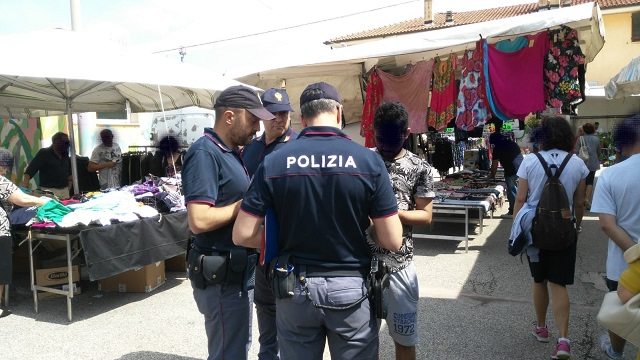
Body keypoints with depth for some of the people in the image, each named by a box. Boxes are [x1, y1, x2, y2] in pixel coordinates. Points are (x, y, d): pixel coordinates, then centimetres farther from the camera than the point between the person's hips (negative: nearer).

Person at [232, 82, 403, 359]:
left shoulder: (273, 162, -8)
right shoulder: (368, 160, -11)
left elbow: (242, 235, -8)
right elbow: (392, 242, -10)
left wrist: (286, 238, 8)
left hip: (294, 288, 1)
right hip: (350, 287, -1)